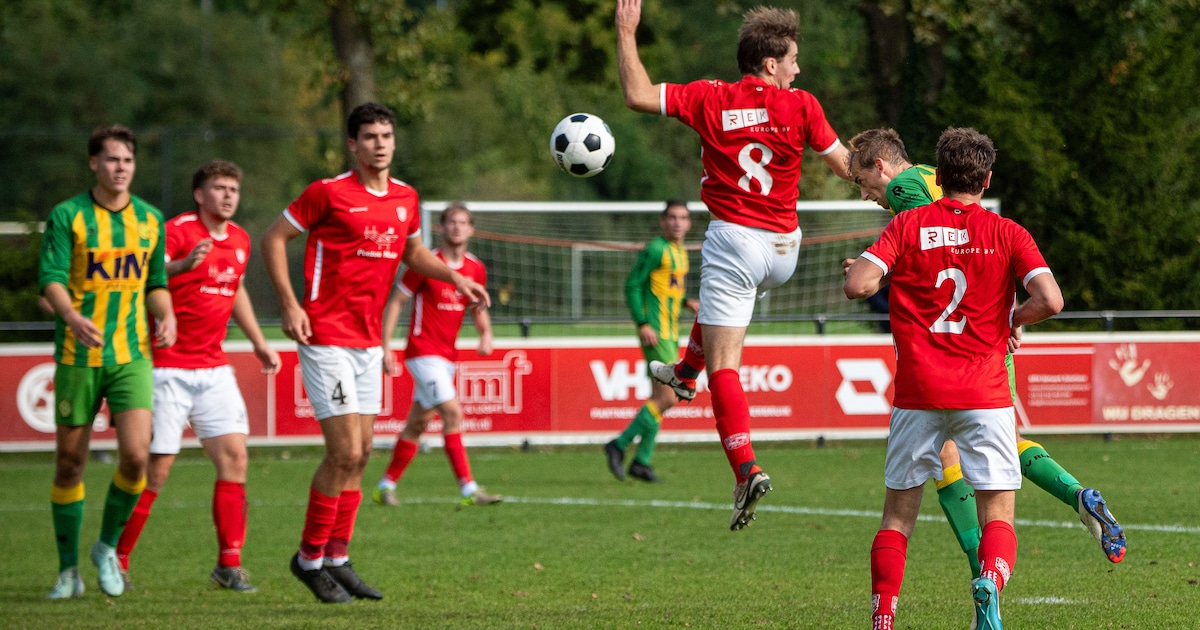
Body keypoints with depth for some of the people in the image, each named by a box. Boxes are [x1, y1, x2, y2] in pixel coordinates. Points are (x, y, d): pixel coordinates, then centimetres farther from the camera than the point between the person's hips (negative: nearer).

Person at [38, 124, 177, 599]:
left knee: (136, 454, -14)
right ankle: (69, 570, 16)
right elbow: (50, 278, -13)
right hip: (77, 355, -2)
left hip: (131, 354, 2)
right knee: (70, 463, 3)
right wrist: (73, 317, -32)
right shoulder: (67, 216, -3)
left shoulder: (150, 219, 9)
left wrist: (166, 316, -3)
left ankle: (108, 546, 10)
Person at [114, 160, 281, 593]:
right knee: (155, 467, -5)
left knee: (234, 457, -4)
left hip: (214, 369, 6)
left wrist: (258, 343, 27)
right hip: (168, 367, -6)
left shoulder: (239, 240, 11)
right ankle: (117, 560, 8)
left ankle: (229, 564, 2)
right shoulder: (178, 231, -12)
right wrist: (183, 264, -49)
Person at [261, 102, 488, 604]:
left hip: (368, 341, 7)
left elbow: (412, 251, 26)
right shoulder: (330, 193, -11)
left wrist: (454, 277, 9)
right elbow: (274, 239, -5)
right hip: (326, 338, -7)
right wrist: (289, 305, -13)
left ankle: (337, 559, 17)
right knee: (346, 451, -11)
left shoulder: (405, 198, 8)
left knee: (359, 454, 8)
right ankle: (310, 558, 2)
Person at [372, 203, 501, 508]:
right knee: (453, 412, -17)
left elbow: (478, 309, 19)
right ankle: (468, 489, -19)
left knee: (418, 423, 11)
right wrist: (386, 347, -10)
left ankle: (386, 485, 23)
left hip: (447, 356, 7)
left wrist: (486, 334, -2)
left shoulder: (477, 269, 6)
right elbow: (395, 302, -5)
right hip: (423, 352, -7)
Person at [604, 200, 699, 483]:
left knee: (660, 398, 10)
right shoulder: (655, 249, -11)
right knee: (669, 397, -14)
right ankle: (620, 444, -6)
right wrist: (642, 324, -20)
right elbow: (632, 286, -13)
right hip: (655, 332, -9)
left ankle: (642, 460, 15)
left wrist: (687, 301, 10)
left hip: (670, 333, 9)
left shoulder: (681, 252, 16)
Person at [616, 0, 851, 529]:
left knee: (723, 366, -5)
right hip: (782, 248, 3)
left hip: (733, 240, -3)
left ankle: (746, 468, -21)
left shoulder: (711, 100, -6)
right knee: (720, 295, 38)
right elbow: (844, 166, 1)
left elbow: (638, 95, -8)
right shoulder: (801, 106, -6)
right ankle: (685, 373, 53)